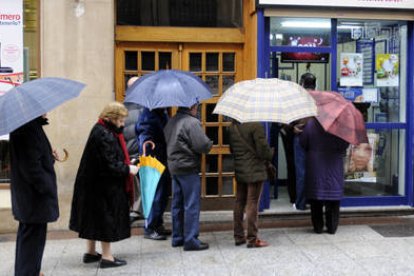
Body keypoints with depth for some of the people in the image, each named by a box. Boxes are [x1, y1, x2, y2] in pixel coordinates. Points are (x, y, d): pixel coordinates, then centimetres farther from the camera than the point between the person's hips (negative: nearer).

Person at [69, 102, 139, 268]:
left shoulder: (101, 130, 9)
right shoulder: (104, 135, -22)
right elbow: (110, 164, -25)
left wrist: (126, 164, 8)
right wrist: (128, 169, -14)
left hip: (95, 184, 10)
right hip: (104, 186, -10)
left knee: (94, 217, 18)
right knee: (106, 218, 1)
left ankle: (90, 252, 31)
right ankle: (106, 257, 12)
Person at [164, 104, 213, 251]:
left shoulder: (171, 122, 11)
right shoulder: (192, 122, -16)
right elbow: (203, 146, -19)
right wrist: (209, 143, 1)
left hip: (174, 167, 9)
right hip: (188, 169, -9)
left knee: (177, 204, 15)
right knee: (191, 205, -2)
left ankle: (177, 237, 24)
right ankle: (190, 240, 2)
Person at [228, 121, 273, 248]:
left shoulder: (232, 127, 4)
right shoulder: (256, 126, -17)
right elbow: (263, 149, -15)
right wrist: (271, 154, 5)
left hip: (239, 170, 7)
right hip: (255, 171, -6)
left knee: (239, 202, 14)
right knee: (252, 203, -1)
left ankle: (238, 236, 22)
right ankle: (252, 239, 5)